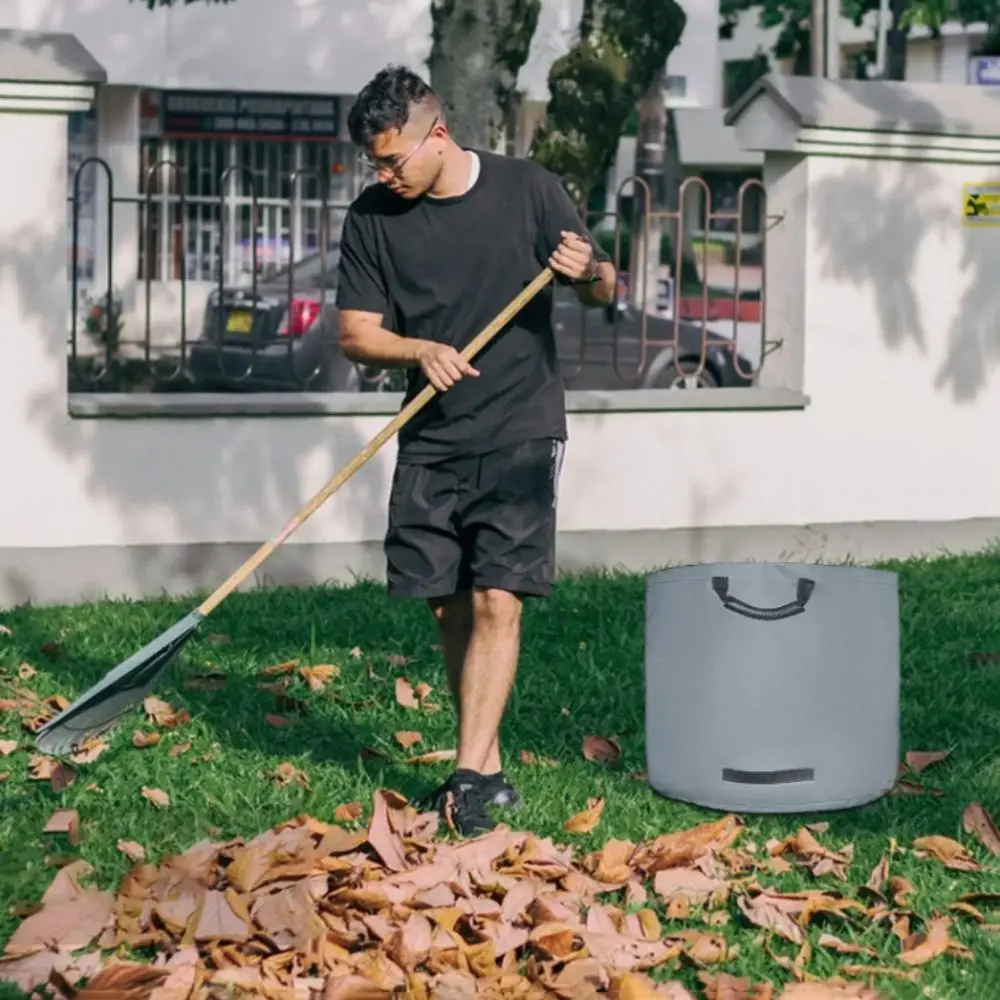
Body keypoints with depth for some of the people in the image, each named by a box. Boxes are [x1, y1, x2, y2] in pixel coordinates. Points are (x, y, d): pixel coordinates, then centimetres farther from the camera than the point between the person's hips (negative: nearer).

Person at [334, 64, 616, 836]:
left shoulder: (529, 190, -4)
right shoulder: (373, 217, 1)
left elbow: (606, 291, 4)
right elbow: (355, 333, 1)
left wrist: (589, 272, -20)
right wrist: (419, 350, -18)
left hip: (521, 433, -3)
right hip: (431, 440, 3)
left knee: (497, 601, -12)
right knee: (450, 607, 5)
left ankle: (471, 775, -13)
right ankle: (489, 769, 16)